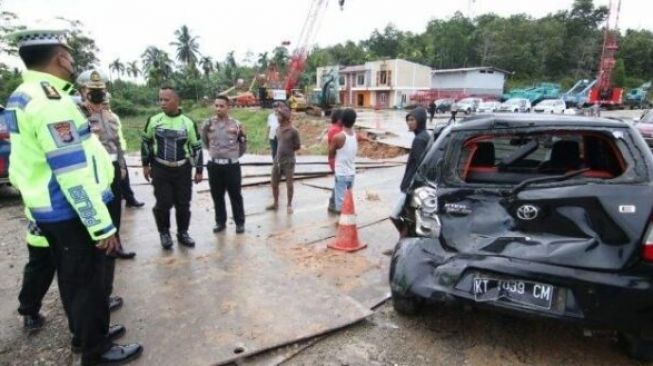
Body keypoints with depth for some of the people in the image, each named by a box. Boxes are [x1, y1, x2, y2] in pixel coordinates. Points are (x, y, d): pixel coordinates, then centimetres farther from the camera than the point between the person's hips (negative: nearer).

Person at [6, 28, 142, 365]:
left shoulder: (20, 97, 10)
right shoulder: (50, 100, -22)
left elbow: (35, 159, 16)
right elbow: (73, 173, -27)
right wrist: (102, 226, -23)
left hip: (47, 209, 10)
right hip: (70, 211, -9)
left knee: (72, 278, 21)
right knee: (88, 281, 5)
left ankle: (85, 332, 39)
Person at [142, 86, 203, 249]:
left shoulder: (188, 123, -4)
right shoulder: (153, 121, -2)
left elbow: (197, 147, 2)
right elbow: (146, 142, 10)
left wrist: (199, 170, 2)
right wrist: (146, 165, 9)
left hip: (182, 170, 0)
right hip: (160, 169, 0)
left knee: (183, 204, 6)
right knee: (163, 203, 0)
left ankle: (182, 233, 24)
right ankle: (164, 233, 22)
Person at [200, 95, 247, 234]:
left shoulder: (236, 124, -4)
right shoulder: (208, 124, 1)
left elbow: (242, 144, 7)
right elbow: (205, 143, 15)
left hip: (232, 165, -2)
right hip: (214, 165, 2)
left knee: (235, 196, 6)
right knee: (217, 196, 11)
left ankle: (240, 223, 19)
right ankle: (220, 222, 26)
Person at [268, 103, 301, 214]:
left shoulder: (293, 131, -14)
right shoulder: (278, 129, 6)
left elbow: (298, 146, -7)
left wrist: (288, 150, -1)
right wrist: (281, 151, 7)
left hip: (288, 161, -6)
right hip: (277, 160, 7)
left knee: (289, 184, 3)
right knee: (273, 183, 12)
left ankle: (289, 205, 19)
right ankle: (275, 203, 29)